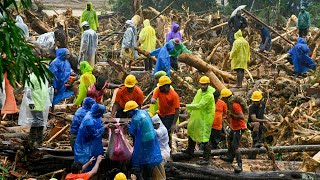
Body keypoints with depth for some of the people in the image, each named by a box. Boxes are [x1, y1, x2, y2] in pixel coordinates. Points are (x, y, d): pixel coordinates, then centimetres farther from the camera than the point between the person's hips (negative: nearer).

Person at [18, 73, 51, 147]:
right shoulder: (31, 76, -11)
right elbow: (27, 89, -18)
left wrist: (49, 103, 21)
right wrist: (30, 102, -25)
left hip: (43, 104, 8)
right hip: (35, 104, -8)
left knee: (42, 121, 11)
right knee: (36, 121, -9)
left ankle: (39, 140, 20)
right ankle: (33, 140, -1)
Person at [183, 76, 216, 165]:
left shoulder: (209, 95, -26)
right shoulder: (199, 91, 3)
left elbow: (199, 106, -32)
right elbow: (195, 102, 17)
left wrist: (188, 106, -23)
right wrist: (191, 111, 12)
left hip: (205, 119, -10)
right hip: (196, 117, 10)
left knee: (205, 139, -8)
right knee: (191, 132, 26)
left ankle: (206, 159, -1)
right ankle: (190, 151, 47)